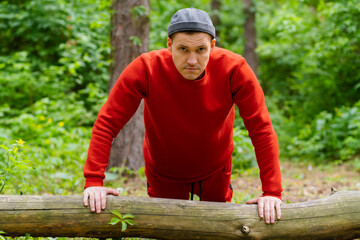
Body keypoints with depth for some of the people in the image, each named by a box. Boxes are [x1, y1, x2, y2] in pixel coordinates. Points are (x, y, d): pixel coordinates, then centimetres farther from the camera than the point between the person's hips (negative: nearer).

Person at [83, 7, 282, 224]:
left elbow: (262, 130, -24)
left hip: (215, 171, 1)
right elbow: (107, 123, -25)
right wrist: (94, 181, -32)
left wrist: (271, 192, -28)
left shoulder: (233, 69, -29)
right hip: (163, 174, -1)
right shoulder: (147, 68, -30)